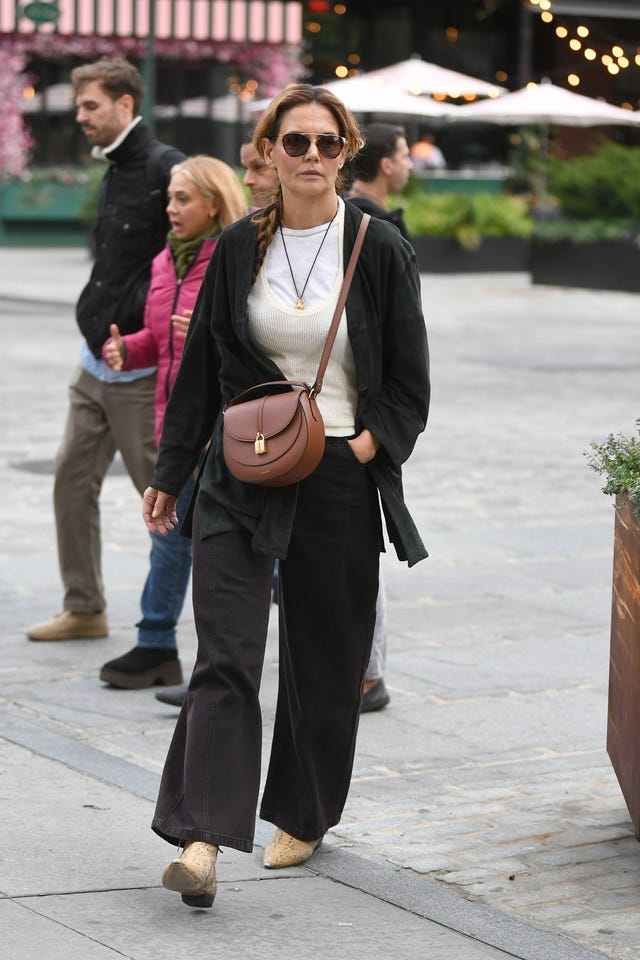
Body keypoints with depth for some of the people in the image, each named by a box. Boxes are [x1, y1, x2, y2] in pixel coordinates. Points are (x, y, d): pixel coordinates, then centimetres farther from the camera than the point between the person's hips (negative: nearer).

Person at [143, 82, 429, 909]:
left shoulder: (380, 251, -1)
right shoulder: (237, 248, 4)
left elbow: (409, 384, 3)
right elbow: (199, 368, 11)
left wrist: (368, 445, -13)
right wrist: (169, 473, 12)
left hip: (339, 481, 0)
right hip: (240, 477, 1)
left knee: (326, 662, 9)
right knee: (225, 654, -10)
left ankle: (302, 818, 28)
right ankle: (202, 839, -14)